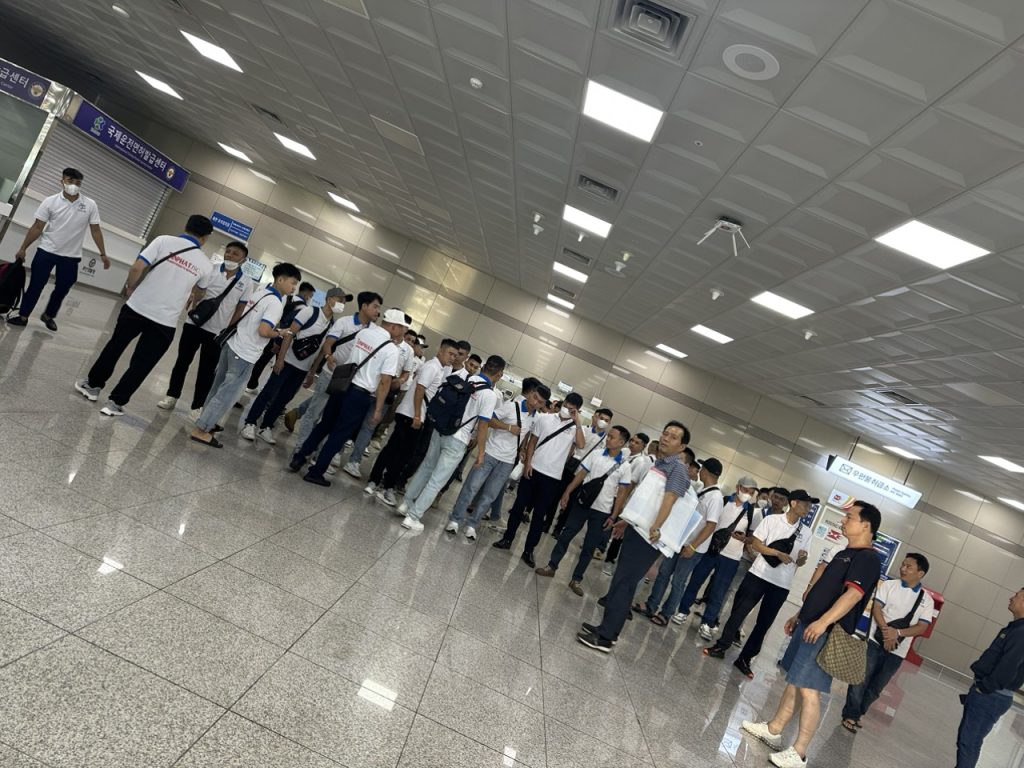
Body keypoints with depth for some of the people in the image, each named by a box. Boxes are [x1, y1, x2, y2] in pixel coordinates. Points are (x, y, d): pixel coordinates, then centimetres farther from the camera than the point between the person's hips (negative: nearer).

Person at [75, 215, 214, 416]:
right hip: (165, 322, -1)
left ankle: (93, 385, 35)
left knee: (114, 347, 22)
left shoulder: (164, 240, -5)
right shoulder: (205, 264, 0)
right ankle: (116, 402, 14)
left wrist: (130, 288, 9)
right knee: (141, 364, 11)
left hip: (137, 307, 1)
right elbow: (199, 294, 20)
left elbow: (137, 268, -12)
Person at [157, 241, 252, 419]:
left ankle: (197, 406, 19)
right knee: (182, 362, 12)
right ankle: (172, 397, 27)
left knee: (207, 371, 7)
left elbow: (239, 310, 0)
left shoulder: (246, 283, -3)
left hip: (217, 332, -1)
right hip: (194, 324, 1)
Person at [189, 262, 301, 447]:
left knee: (220, 387, 21)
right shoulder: (276, 303, -18)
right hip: (245, 355, -9)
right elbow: (263, 331, -26)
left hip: (232, 345, 9)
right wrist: (279, 333, -9)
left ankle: (206, 422, 33)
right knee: (228, 394, 0)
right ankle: (200, 430, 5)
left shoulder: (258, 294, 8)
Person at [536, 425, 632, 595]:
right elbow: (580, 475, 2)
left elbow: (622, 493, -4)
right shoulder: (596, 455, -1)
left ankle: (576, 579, 18)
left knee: (589, 546, 6)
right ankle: (552, 566, 20)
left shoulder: (625, 467, -5)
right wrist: (567, 492, -3)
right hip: (582, 503, 1)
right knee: (566, 535, 6)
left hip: (602, 511, -1)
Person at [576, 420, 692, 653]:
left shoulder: (678, 469, -12)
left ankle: (605, 637, 2)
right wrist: (626, 520, 29)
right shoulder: (658, 464, 17)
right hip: (636, 530, 9)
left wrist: (656, 527, -38)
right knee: (621, 579, 14)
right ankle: (607, 628, 25)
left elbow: (670, 499, -26)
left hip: (647, 537, -9)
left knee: (624, 583, -5)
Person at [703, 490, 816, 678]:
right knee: (739, 611, 0)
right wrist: (778, 553, -18)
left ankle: (745, 659, 18)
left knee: (764, 623, 7)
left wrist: (802, 558, -12)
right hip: (759, 575, -3)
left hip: (781, 585, 3)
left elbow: (799, 563, 11)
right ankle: (721, 647, 14)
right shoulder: (772, 520, -3)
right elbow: (755, 544, -6)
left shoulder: (806, 532, 7)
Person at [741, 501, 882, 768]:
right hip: (809, 625, 10)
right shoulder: (845, 554, 18)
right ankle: (773, 730, 27)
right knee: (794, 681, 16)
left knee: (809, 690, -8)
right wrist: (799, 615, 26)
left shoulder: (868, 558, -13)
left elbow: (854, 593, -27)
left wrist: (823, 621, -36)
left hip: (827, 633, -9)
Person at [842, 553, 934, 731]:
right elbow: (876, 608, -7)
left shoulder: (927, 600, 3)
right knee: (862, 679, -3)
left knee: (876, 686, 10)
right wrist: (886, 631, -22)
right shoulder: (889, 585, 0)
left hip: (897, 650, 2)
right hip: (875, 641, -2)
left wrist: (898, 633, -19)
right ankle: (850, 714, 8)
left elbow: (922, 627, -4)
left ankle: (858, 712, 26)